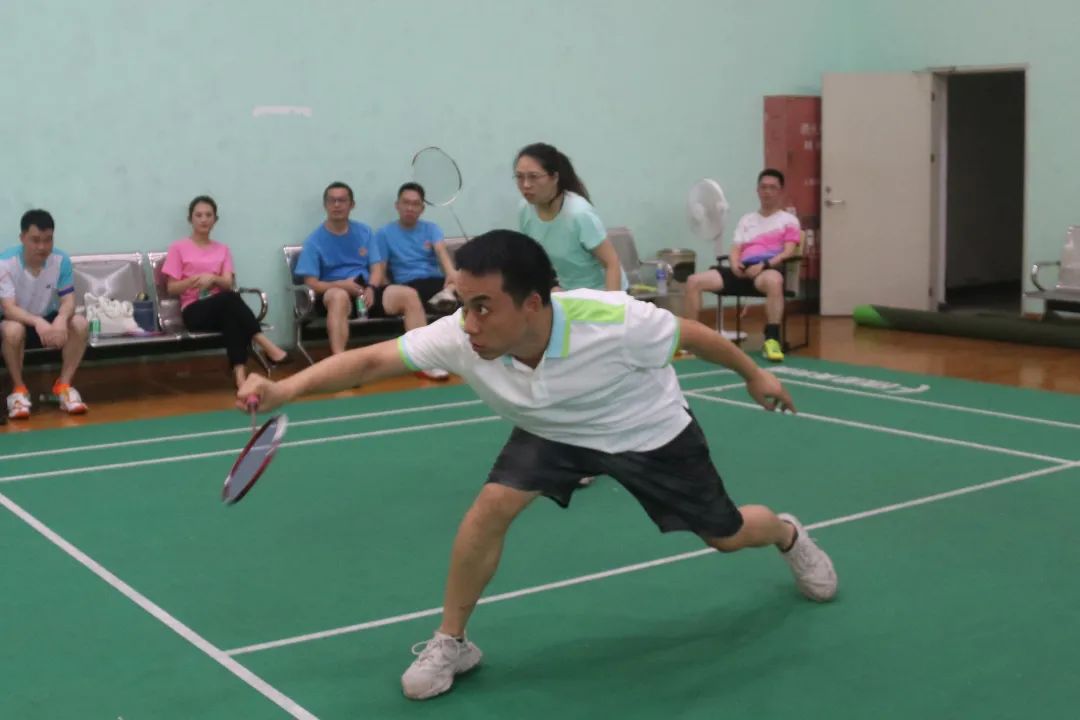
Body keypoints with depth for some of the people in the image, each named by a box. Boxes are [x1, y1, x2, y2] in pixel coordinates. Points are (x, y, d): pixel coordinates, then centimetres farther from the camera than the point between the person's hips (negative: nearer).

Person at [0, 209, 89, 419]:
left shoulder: (61, 260, -12)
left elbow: (68, 301, -15)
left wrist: (61, 320, -40)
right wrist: (37, 322, -48)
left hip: (48, 319, 3)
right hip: (18, 320, -3)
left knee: (80, 324, -26)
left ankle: (63, 385, -14)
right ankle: (19, 389, -17)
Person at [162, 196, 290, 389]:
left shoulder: (222, 249, 18)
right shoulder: (178, 248, 8)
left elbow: (229, 284, 4)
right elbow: (172, 288, 4)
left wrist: (212, 279, -17)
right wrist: (193, 280, -15)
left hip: (222, 307, 3)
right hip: (194, 311, -3)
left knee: (232, 315, -38)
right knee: (229, 298, -37)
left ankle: (239, 370, -50)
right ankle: (266, 345, -43)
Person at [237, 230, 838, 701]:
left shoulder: (615, 323, -40)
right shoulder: (459, 337, -34)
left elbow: (692, 333, -22)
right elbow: (371, 360, -37)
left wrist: (755, 375, -6)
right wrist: (284, 389, -53)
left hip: (652, 433, -2)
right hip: (552, 434, 2)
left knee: (727, 536, 12)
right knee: (491, 506, -22)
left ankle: (789, 535, 52)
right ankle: (451, 643, 0)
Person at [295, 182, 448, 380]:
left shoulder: (364, 232, 13)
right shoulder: (315, 240, 0)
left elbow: (377, 267, 7)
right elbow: (311, 283, -6)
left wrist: (371, 288, -15)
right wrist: (342, 284, -23)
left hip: (366, 291, 4)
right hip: (335, 292, -4)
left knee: (409, 294, -19)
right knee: (339, 296, -41)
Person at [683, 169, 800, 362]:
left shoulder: (789, 220, 15)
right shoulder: (746, 219, 28)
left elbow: (788, 252, 0)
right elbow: (735, 251, 18)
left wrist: (764, 264, -17)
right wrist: (735, 265, -7)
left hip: (769, 269, -4)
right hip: (743, 270, 4)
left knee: (773, 280, -44)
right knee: (694, 281, -16)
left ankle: (772, 340, -40)